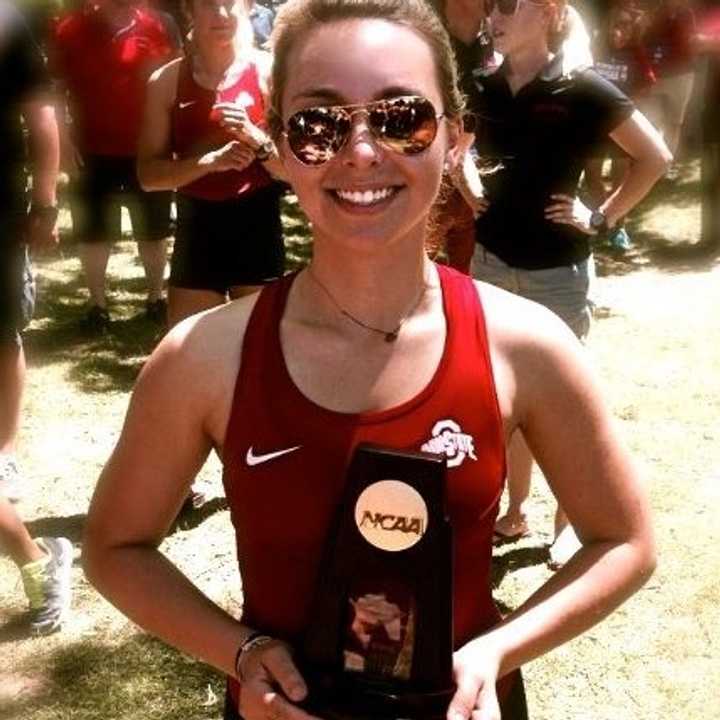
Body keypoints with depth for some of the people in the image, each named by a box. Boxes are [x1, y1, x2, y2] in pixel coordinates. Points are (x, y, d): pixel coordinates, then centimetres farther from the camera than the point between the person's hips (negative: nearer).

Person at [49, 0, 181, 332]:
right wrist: (64, 142, -8)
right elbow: (55, 90, -1)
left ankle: (155, 297, 29)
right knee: (93, 231, 9)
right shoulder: (69, 30, -5)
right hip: (92, 152, 0)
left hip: (147, 149, 1)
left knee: (154, 229, 13)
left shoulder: (156, 27, -4)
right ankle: (97, 302, 23)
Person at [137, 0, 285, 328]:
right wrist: (210, 161, -19)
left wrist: (254, 137, -23)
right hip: (196, 231, 2)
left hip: (257, 231, -1)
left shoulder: (269, 71, -4)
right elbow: (148, 174, -4)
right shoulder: (166, 81, 0)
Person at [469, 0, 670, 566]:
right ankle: (515, 512, 29)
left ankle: (567, 523, 23)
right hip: (492, 262, 5)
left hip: (557, 270, -5)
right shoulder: (483, 90, 2)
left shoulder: (581, 89, -11)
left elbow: (655, 157, -6)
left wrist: (603, 218, -9)